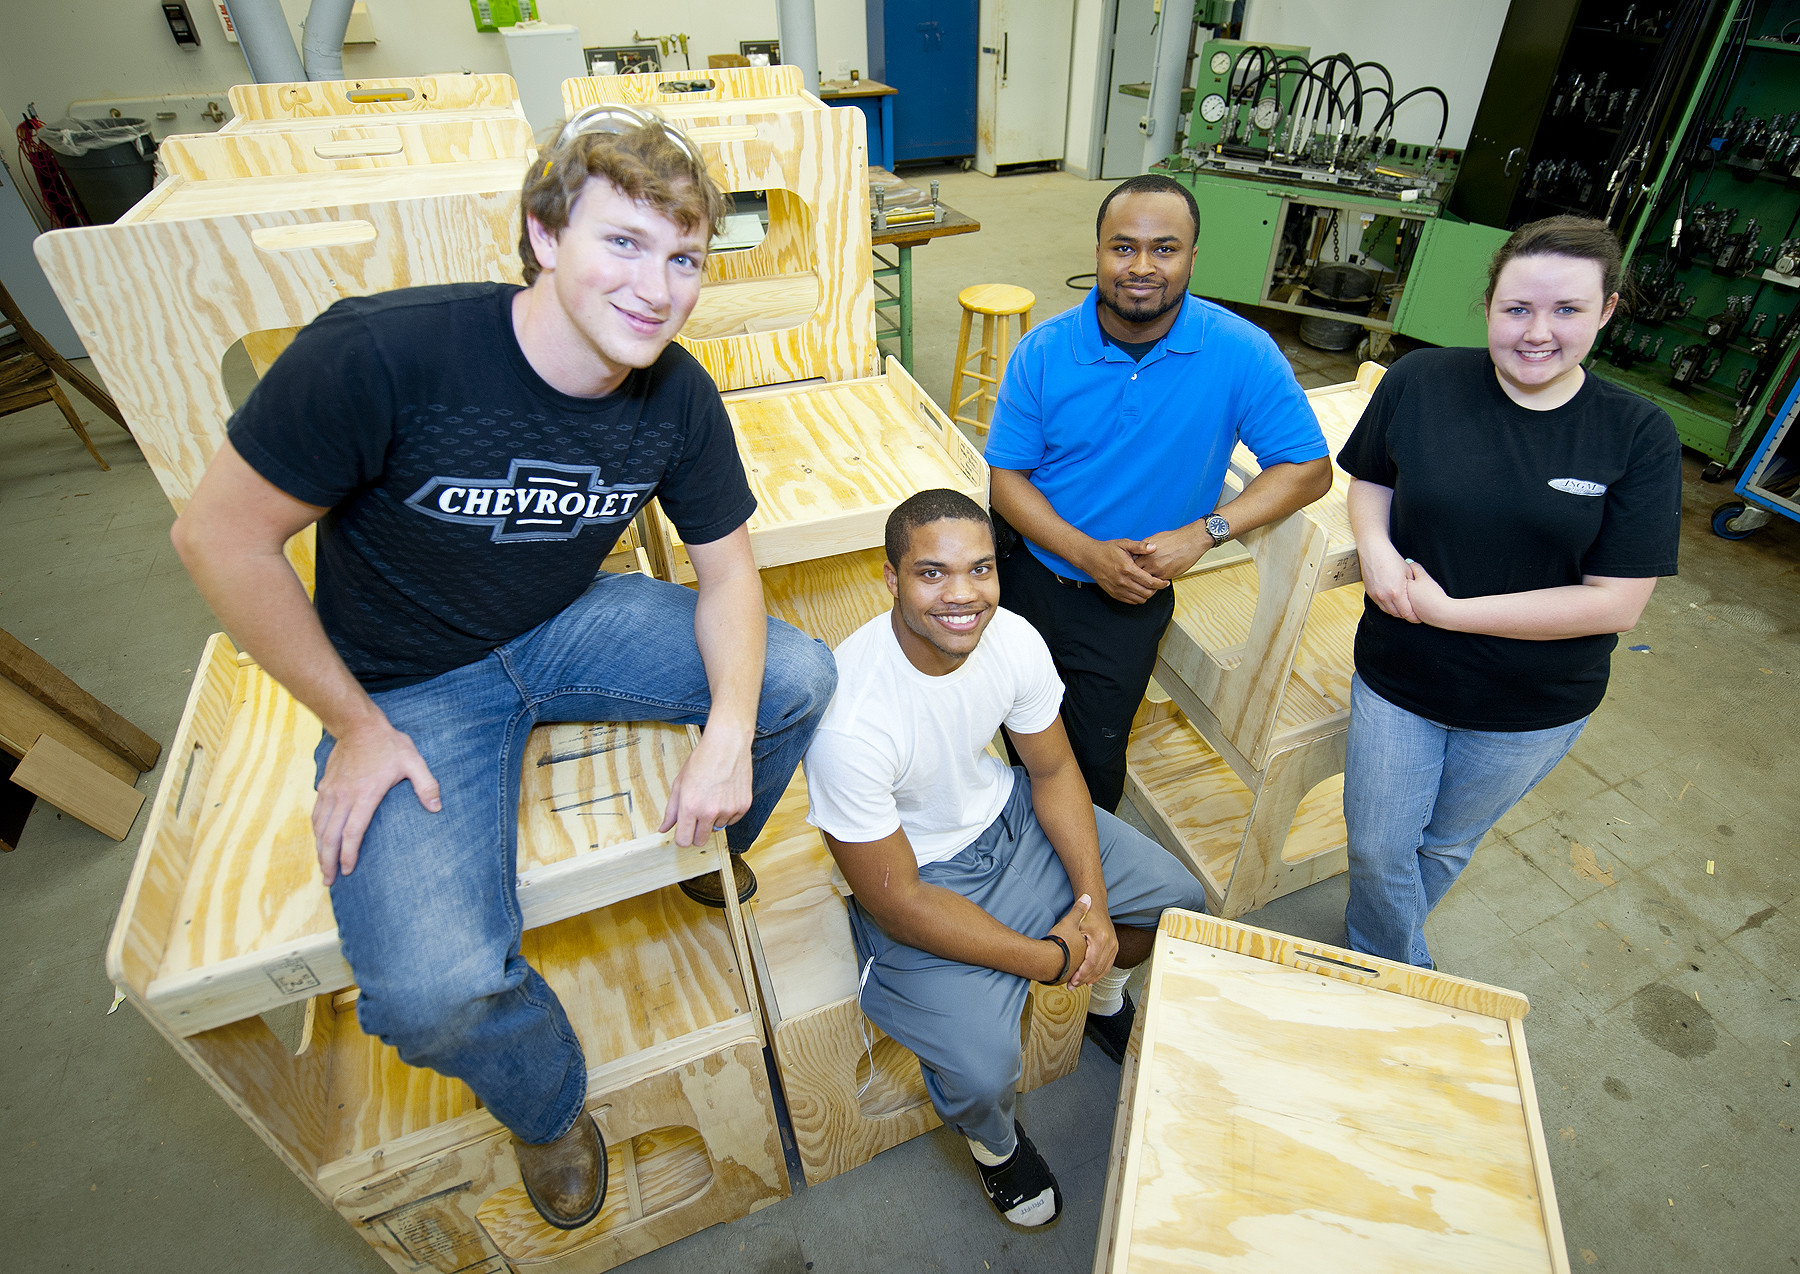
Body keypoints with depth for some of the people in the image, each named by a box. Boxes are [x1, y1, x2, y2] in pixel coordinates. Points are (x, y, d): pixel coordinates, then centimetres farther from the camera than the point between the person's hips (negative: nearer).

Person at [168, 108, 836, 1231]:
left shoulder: (678, 397, -12)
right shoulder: (382, 353, -27)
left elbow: (728, 559, -5)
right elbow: (222, 536, -16)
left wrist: (727, 731, -20)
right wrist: (358, 728, -14)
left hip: (570, 626, 4)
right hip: (410, 684, -3)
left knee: (802, 675, -9)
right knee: (435, 989, -23)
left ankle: (712, 849, 24)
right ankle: (546, 1103, 16)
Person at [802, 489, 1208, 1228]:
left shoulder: (1014, 640, -18)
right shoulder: (849, 720, -34)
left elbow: (1052, 769, -1)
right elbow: (895, 901, -24)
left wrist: (1092, 902, -10)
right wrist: (1048, 959, -19)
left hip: (1007, 813, 6)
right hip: (918, 875, -5)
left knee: (1180, 900, 7)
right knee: (981, 1073, -20)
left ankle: (1106, 1003, 41)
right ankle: (995, 1143, 21)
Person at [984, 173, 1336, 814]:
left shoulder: (1242, 353, -13)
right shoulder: (1043, 351, -10)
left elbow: (1308, 467, -7)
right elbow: (1006, 476, -7)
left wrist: (1202, 532, -20)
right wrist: (1087, 551, -21)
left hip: (1131, 599, -1)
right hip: (1028, 574, 2)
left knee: (1094, 758, 8)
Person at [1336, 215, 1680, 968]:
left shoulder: (1639, 437, -15)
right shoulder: (1421, 381, -13)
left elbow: (1617, 602, -17)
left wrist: (1450, 610, -23)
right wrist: (1375, 548, -17)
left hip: (1533, 709, 0)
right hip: (1398, 679, 0)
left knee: (1445, 846, 23)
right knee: (1378, 848, 13)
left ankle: (1381, 952, 53)